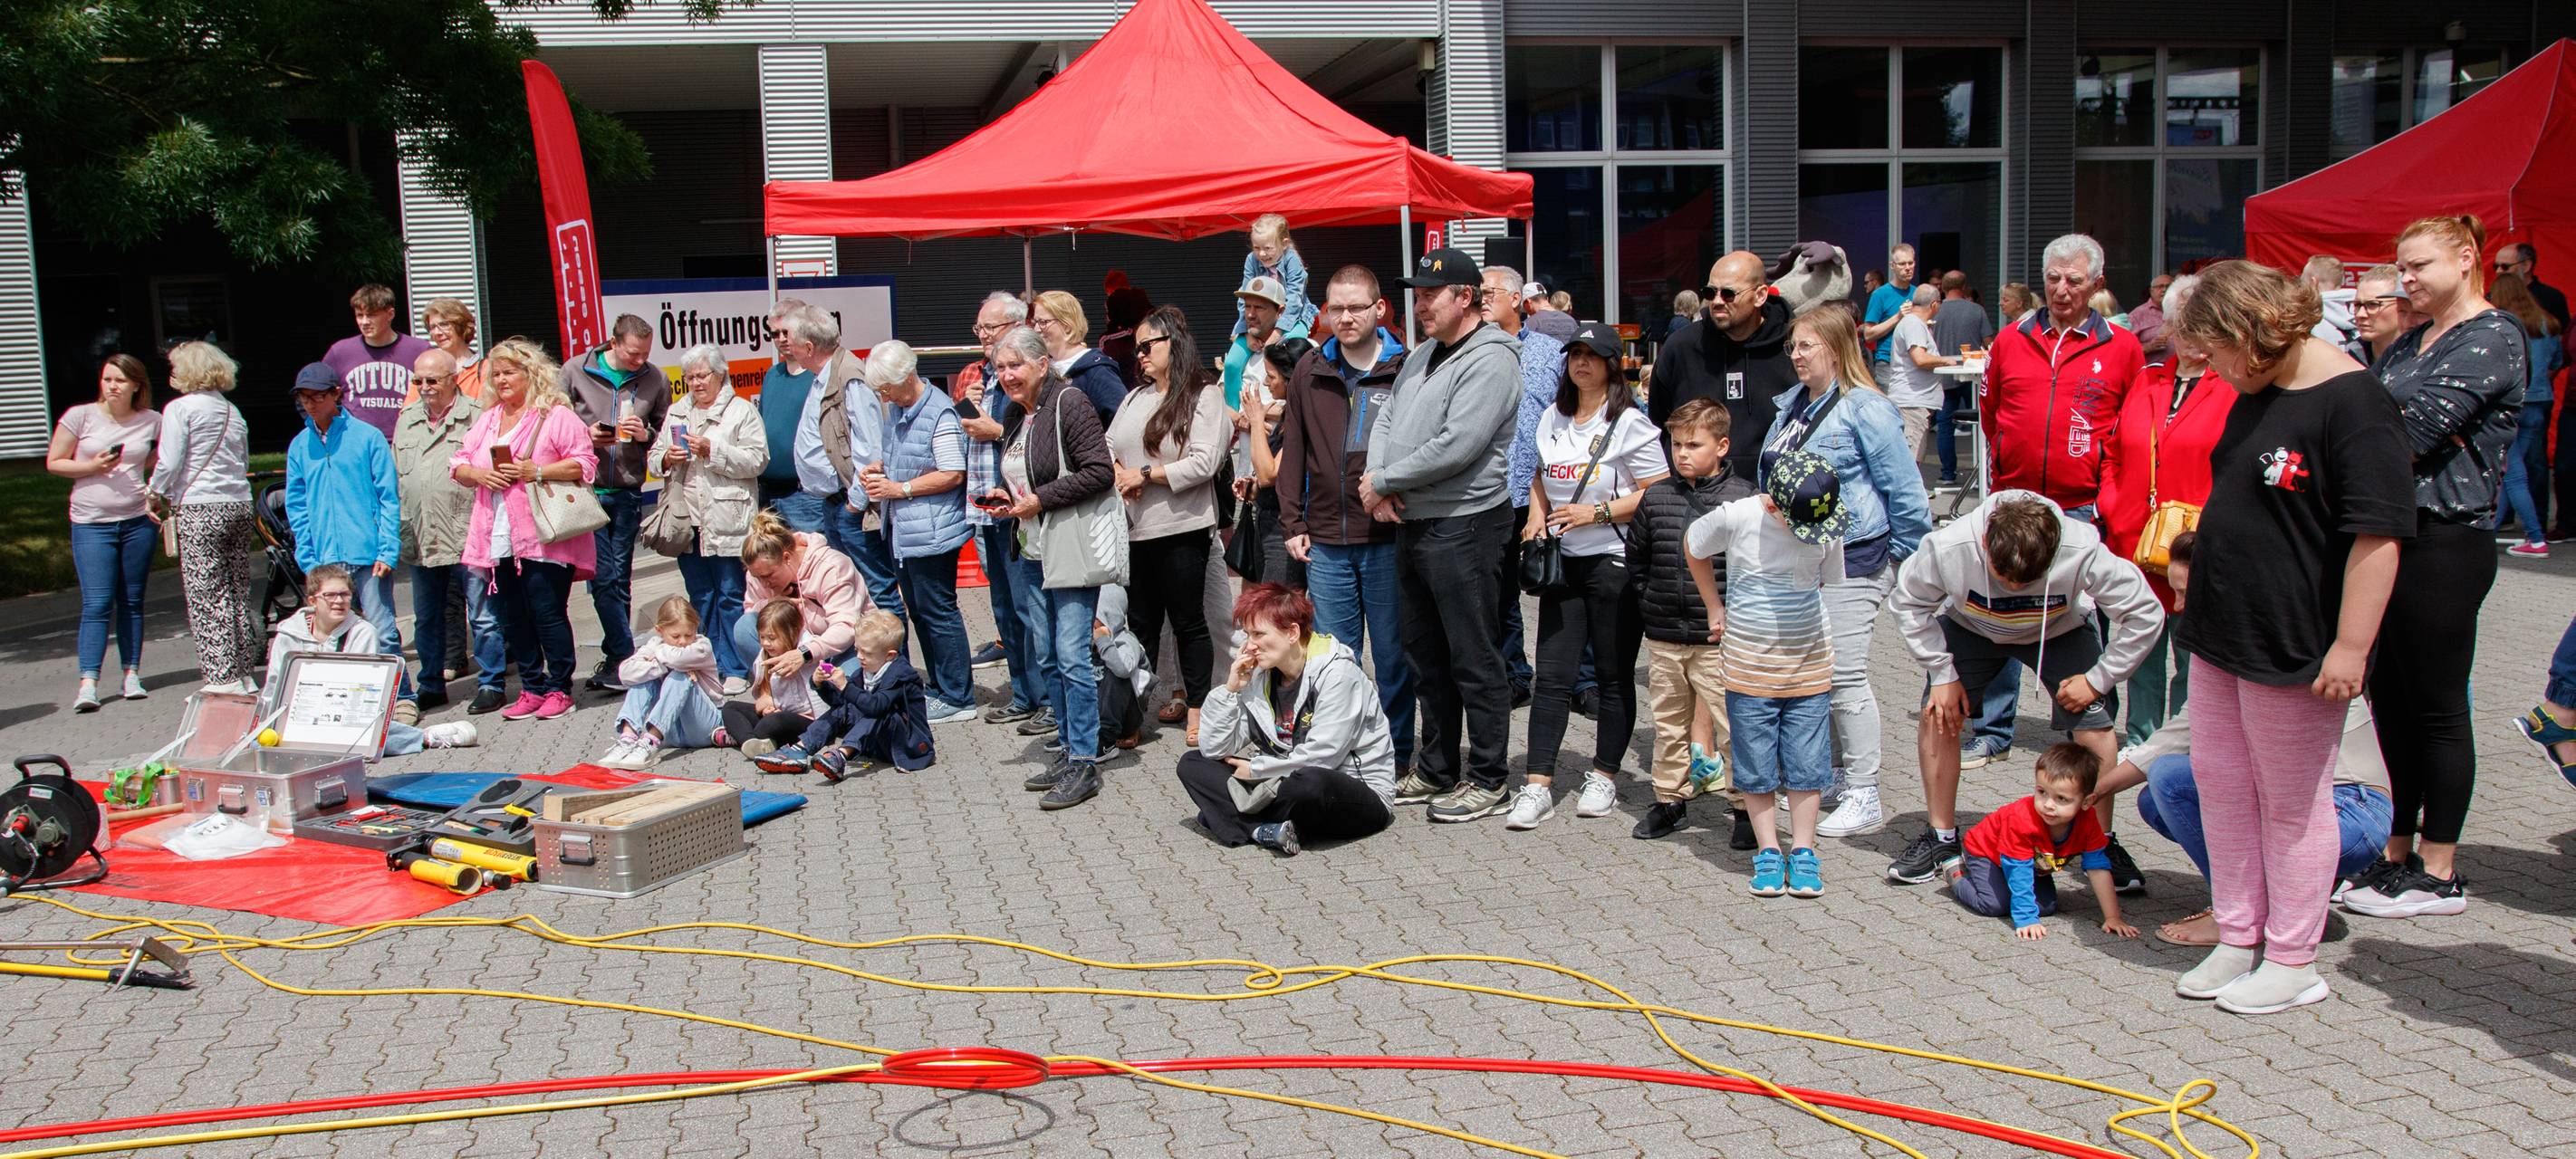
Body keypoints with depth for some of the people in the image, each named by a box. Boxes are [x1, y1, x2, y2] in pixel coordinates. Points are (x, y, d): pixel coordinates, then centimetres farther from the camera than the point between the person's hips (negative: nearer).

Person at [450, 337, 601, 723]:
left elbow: (585, 463, -8)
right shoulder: (487, 420, 19)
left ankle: (559, 688, 4)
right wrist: (478, 475, -3)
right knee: (513, 618, 8)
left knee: (548, 613, -6)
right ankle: (532, 688, 17)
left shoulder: (556, 415, -2)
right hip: (499, 539, 7)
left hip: (544, 536, -7)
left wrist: (537, 471, -18)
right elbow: (458, 464, 19)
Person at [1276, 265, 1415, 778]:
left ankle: (1399, 760, 17)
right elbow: (1292, 451, 11)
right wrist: (1293, 525, 6)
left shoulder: (1405, 369, -2)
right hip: (1326, 541, 3)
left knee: (1394, 656, 6)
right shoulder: (1310, 372, 9)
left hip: (1389, 538, -3)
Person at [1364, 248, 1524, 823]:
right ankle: (1435, 769, 28)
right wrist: (1377, 483, -5)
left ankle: (1487, 779, 8)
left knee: (1473, 660, -2)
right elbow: (1386, 420, 15)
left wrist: (1383, 480, -13)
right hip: (1411, 522, 10)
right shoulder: (1422, 357, 16)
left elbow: (1456, 446, -22)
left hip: (1463, 525, -10)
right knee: (1425, 655, 17)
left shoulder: (1490, 360, -13)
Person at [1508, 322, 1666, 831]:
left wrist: (1597, 512, -16)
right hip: (1563, 561, 5)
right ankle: (1538, 785, -2)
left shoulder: (1629, 423, -5)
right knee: (1552, 675, -1)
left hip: (1614, 561, -4)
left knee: (1614, 675, 5)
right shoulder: (1553, 419, 13)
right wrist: (1537, 516, 6)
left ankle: (1605, 776, 18)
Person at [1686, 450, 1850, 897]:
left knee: (1807, 763, 4)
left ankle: (1803, 851, 15)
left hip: (1809, 662, 2)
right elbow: (1695, 549, 6)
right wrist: (1715, 608, 11)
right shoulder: (1735, 518, -15)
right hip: (1749, 661, -1)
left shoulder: (1827, 527, -8)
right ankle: (1767, 851, 16)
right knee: (1756, 765, 4)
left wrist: (1799, 620, 9)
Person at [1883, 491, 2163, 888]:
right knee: (1937, 717, -12)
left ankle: (2102, 844, 8)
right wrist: (1942, 673, -16)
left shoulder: (2082, 552, -38)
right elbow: (1909, 601, -15)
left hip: (2061, 631, -1)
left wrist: (2098, 680, -21)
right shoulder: (1948, 547, -37)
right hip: (1971, 627, 1)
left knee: (2095, 731, -14)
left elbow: (2145, 614, -23)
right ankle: (1942, 840, 5)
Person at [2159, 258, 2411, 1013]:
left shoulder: (2352, 404, -19)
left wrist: (2351, 646, -23)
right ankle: (2237, 940, 28)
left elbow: (2377, 534, -23)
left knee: (2291, 802, 4)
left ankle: (2293, 962, 18)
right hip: (2223, 628, 9)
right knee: (2220, 783, 15)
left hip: (2294, 647, -9)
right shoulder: (2255, 394, 8)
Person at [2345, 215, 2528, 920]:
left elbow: (2419, 425, -18)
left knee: (2437, 709, -1)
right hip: (2389, 531, 8)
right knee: (2390, 700, 11)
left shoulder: (2493, 338, -9)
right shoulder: (2410, 342, 18)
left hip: (2444, 542, -8)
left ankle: (2439, 874, 8)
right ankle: (2398, 853, 20)